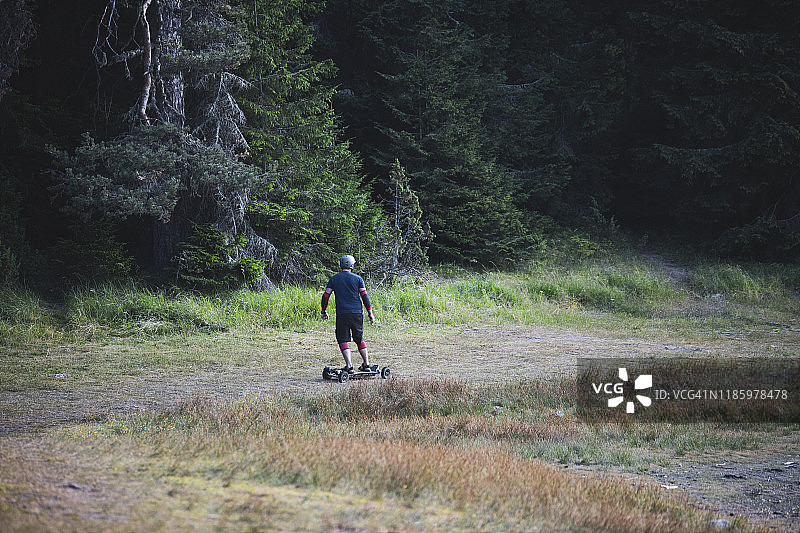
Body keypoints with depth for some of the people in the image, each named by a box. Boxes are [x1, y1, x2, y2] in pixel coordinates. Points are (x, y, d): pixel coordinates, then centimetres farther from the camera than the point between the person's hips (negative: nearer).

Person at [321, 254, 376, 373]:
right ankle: (366, 364, 16)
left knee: (343, 340, 2)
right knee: (359, 339, 14)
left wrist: (323, 312, 15)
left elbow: (326, 295, 4)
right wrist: (370, 313, 5)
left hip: (342, 314, -1)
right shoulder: (357, 278, 5)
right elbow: (364, 296, 1)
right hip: (357, 314, 1)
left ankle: (349, 365, -12)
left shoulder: (334, 279, 6)